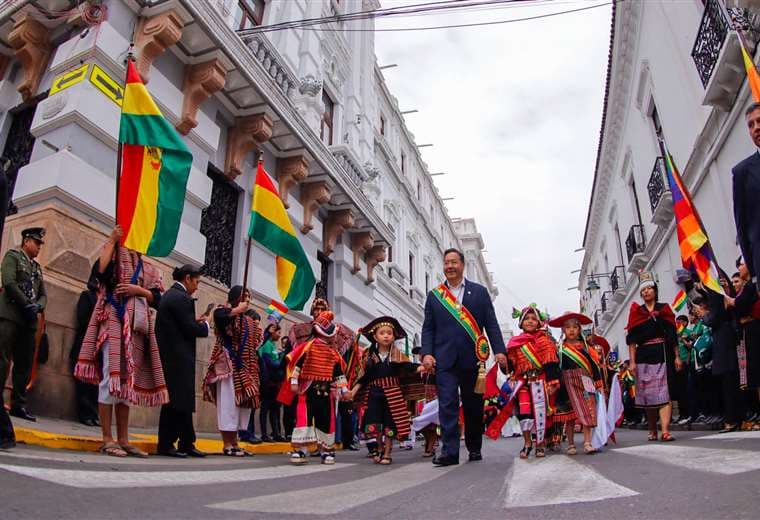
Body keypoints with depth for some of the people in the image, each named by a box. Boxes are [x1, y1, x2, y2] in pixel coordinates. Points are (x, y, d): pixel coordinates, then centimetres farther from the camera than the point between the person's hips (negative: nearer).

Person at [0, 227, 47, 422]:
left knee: (25, 365, 3)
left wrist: (37, 307, -3)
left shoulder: (37, 267, 23)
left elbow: (43, 295, 19)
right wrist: (27, 305, -11)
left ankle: (18, 405, 7)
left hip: (29, 320, 6)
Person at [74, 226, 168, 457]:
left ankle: (123, 440, 10)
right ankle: (107, 440, -4)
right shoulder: (116, 255, 5)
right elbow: (101, 271, -17)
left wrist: (138, 290, -6)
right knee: (111, 377, -10)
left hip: (137, 327, 6)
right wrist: (112, 240, -10)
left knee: (127, 381, 6)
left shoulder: (147, 269, 20)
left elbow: (156, 299, 12)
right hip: (114, 323, -6)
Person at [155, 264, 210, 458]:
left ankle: (187, 443, 21)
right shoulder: (182, 298, -15)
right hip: (178, 359, -10)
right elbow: (191, 329, -18)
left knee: (183, 401, 14)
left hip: (170, 356, 10)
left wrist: (196, 322, 10)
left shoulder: (168, 295, 16)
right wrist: (205, 324, 0)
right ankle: (166, 444, 8)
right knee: (177, 402, -1)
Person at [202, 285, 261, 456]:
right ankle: (227, 445, -1)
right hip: (228, 364, -7)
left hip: (244, 366, 8)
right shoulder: (225, 311, -2)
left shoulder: (249, 320, 19)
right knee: (228, 402, -6)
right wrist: (238, 309, -16)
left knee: (240, 402, 8)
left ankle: (234, 443, 14)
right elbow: (218, 316, -27)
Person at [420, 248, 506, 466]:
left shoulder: (480, 292, 9)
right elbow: (428, 329, 8)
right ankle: (450, 451, -3)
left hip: (472, 358, 0)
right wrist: (426, 353, -5)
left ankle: (474, 448, 26)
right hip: (445, 359, 0)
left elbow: (491, 324, 6)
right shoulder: (434, 295, 11)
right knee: (447, 405, -7)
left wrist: (499, 350, -5)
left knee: (474, 406, 10)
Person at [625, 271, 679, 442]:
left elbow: (673, 334, 7)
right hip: (644, 356, 1)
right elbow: (632, 339, 4)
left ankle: (665, 431, -12)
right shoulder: (636, 311, 10)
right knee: (647, 395, 4)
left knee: (664, 393, -8)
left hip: (663, 354, -1)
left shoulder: (664, 308, 10)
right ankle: (652, 431, 16)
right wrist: (632, 361, -3)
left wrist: (676, 356, -1)